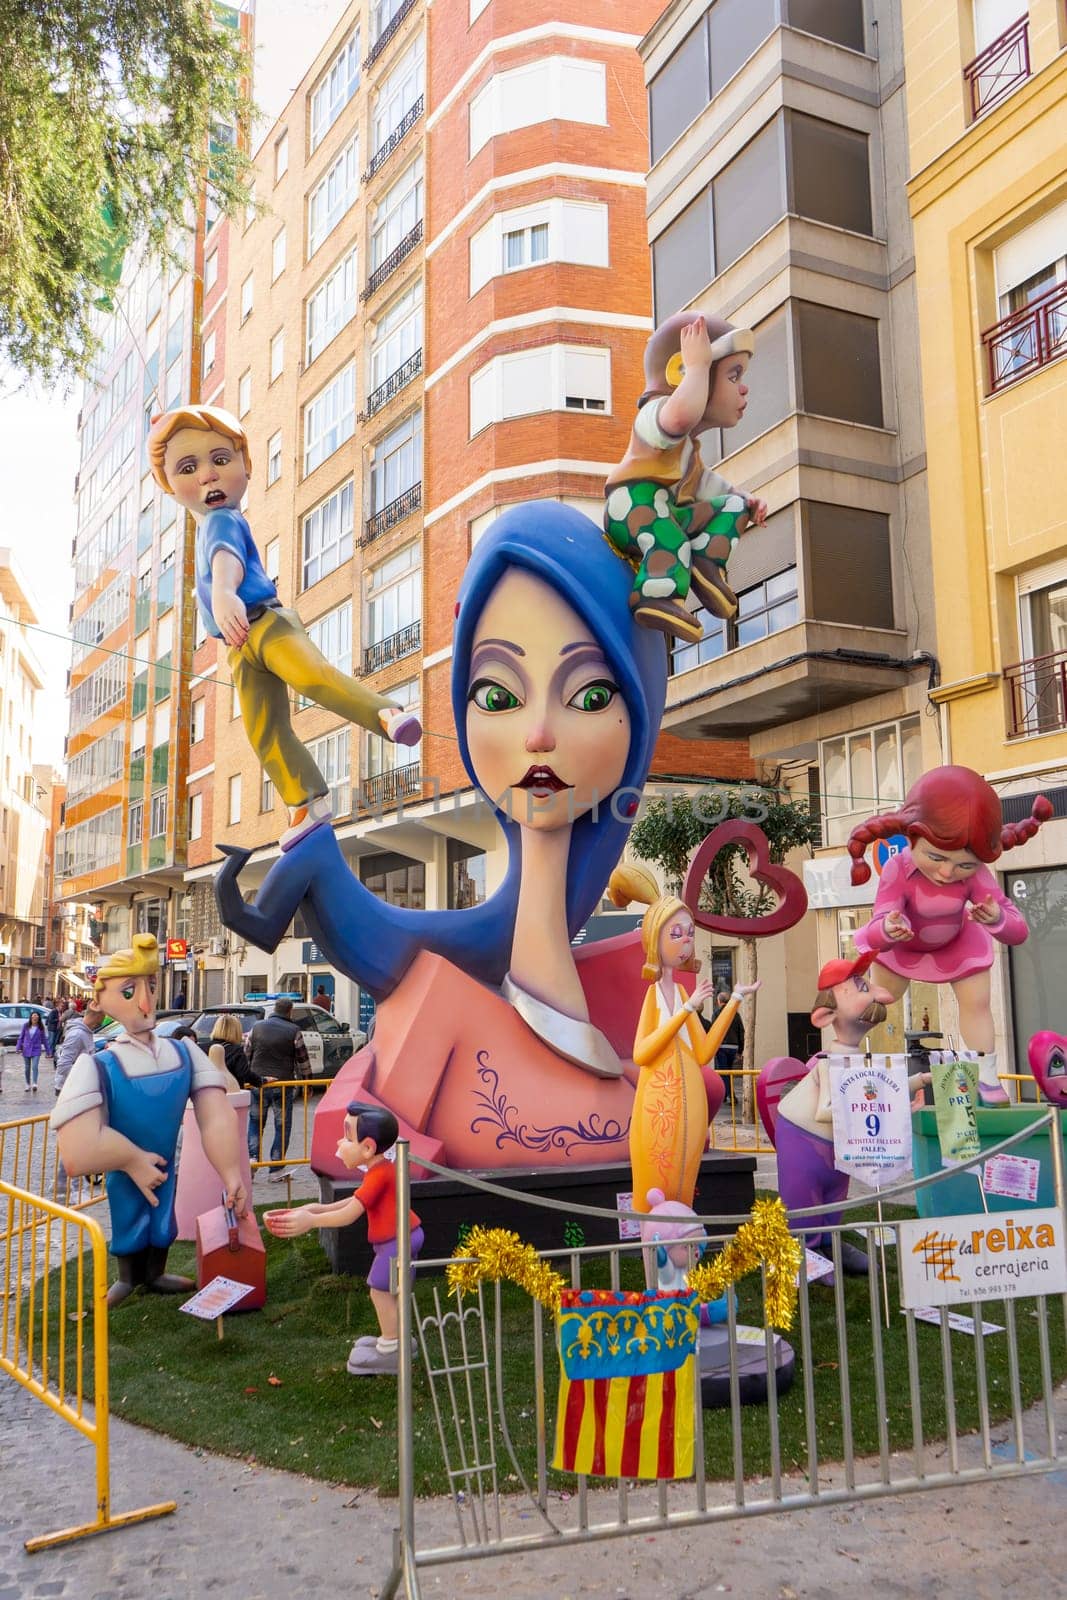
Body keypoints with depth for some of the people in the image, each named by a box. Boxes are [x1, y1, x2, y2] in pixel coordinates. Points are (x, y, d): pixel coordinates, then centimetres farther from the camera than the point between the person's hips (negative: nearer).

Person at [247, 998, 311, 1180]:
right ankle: (276, 1170, 5)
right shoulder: (293, 1031, -4)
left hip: (257, 1083, 3)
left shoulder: (257, 1027, 5)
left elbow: (247, 1054, 10)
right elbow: (302, 1059, -2)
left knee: (255, 1122, 20)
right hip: (283, 1084, -3)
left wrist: (247, 1079, 20)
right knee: (282, 1126, 6)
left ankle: (253, 1156, 2)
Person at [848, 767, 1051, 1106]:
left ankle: (987, 1081, 16)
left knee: (977, 1003, -1)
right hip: (903, 944, -1)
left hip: (957, 943, 1)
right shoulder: (897, 871, -43)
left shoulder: (975, 875, -37)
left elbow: (1018, 932, -38)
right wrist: (887, 930, -73)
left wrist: (998, 920, -62)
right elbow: (875, 935, -48)